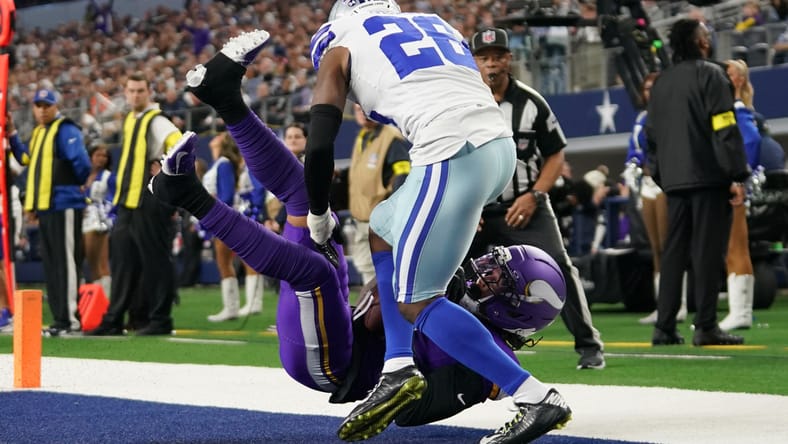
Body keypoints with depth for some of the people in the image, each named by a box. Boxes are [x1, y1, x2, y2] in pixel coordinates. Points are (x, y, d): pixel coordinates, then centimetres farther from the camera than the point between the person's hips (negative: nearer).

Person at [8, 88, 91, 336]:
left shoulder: (66, 130, -9)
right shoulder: (39, 133, 19)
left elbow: (81, 163, -17)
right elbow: (28, 160, 28)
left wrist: (75, 185, -1)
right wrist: (12, 137, 20)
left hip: (63, 206, -9)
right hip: (45, 207, 9)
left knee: (66, 262, -9)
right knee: (51, 265, 10)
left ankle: (69, 319, -9)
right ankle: (59, 319, 15)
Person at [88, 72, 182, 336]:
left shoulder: (156, 121, -10)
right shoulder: (130, 120, 17)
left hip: (150, 201, -9)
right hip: (129, 199, 9)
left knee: (154, 260, -5)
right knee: (122, 260, 9)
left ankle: (160, 320, -1)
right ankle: (114, 320, 14)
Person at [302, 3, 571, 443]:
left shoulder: (339, 46, 16)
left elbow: (320, 146, 9)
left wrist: (318, 219, 24)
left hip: (454, 155, -7)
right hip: (501, 144, 7)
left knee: (416, 303, 1)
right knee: (383, 228, 26)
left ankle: (537, 399, -7)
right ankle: (399, 368, 17)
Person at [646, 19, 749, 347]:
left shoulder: (662, 82, 16)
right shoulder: (709, 74, -5)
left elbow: (652, 134, 17)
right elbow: (725, 128, -12)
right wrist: (736, 176, -13)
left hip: (674, 181, 6)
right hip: (708, 178, -6)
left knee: (673, 253, 8)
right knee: (707, 252, -5)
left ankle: (665, 327, 5)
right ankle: (705, 327, -7)